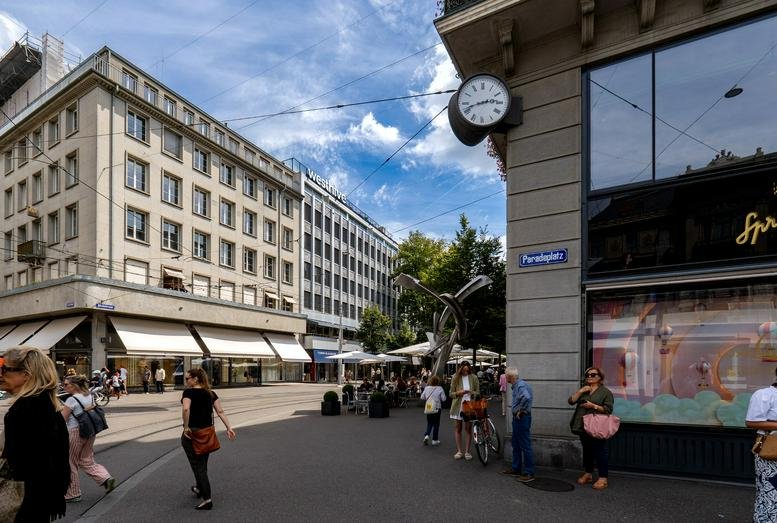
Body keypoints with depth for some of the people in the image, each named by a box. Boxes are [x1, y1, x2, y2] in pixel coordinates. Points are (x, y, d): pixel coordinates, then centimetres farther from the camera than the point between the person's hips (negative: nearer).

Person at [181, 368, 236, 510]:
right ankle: (199, 488, 43)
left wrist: (186, 427, -21)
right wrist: (229, 428, -4)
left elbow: (185, 409, -31)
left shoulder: (189, 392, -12)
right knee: (203, 463, 23)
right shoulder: (210, 393, 5)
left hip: (192, 433, -6)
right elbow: (220, 411, -1)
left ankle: (207, 499, -1)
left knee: (197, 465, 1)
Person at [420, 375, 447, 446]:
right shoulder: (439, 389, -12)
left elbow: (422, 398, 4)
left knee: (429, 423, 16)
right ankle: (435, 440, 13)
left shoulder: (426, 388, -2)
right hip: (437, 408, -3)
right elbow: (444, 399, -12)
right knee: (436, 424, 9)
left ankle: (426, 435, -5)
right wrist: (439, 398, 8)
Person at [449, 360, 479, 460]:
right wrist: (458, 393, -19)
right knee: (458, 428, 7)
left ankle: (467, 451, 15)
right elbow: (451, 394, 2)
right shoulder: (456, 378, -1)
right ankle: (459, 451, 17)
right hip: (458, 406, 1)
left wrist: (471, 392, -18)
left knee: (468, 429, 4)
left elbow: (478, 393, 3)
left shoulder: (473, 378, -1)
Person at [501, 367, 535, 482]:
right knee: (516, 445, 18)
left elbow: (527, 397, -38)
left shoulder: (521, 385, -20)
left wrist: (521, 411, -26)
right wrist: (516, 412, 9)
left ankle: (529, 473, 5)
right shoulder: (516, 385, 11)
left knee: (525, 446, -3)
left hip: (522, 418, -11)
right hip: (517, 418, 11)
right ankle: (516, 469, 29)